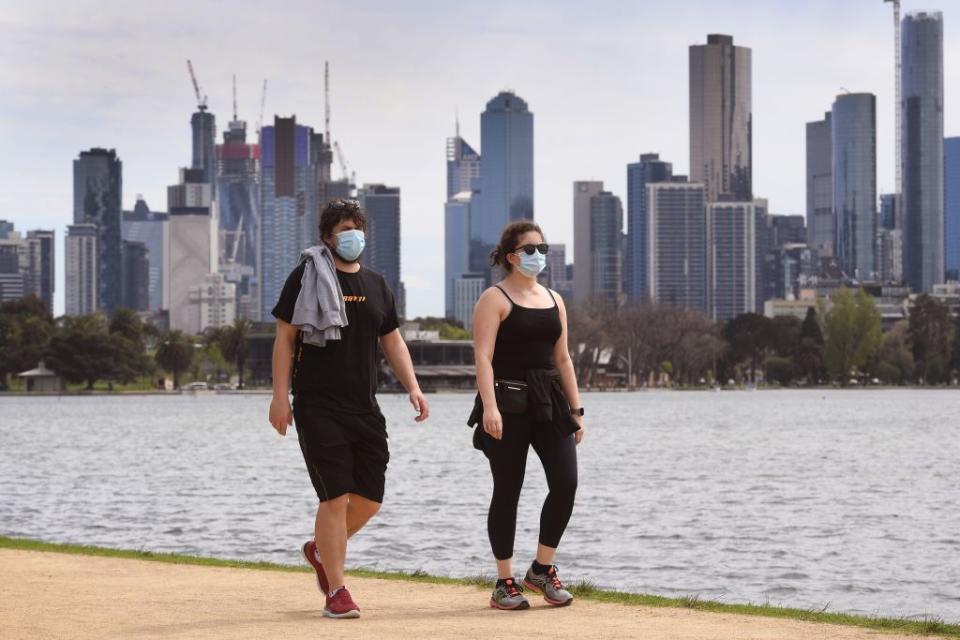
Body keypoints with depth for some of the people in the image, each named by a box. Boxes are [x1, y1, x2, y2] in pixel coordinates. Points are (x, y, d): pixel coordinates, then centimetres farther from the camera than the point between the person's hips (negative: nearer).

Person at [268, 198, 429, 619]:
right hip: (318, 407, -6)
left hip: (365, 409, 6)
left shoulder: (376, 285, 15)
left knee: (369, 500, 6)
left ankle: (320, 551, 33)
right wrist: (280, 396, -11)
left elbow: (392, 341, 19)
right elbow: (284, 337, -3)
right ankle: (336, 593, -2)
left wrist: (412, 387, 5)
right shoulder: (307, 277, -1)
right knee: (336, 497, -10)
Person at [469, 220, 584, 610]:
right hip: (509, 404, -6)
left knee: (566, 483, -7)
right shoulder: (495, 299, -3)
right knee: (507, 492, -1)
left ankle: (542, 569, 9)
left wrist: (575, 409, 14)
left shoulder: (554, 300, 16)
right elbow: (483, 357, -13)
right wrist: (490, 407, -24)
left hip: (549, 403, 6)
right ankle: (504, 584, 9)